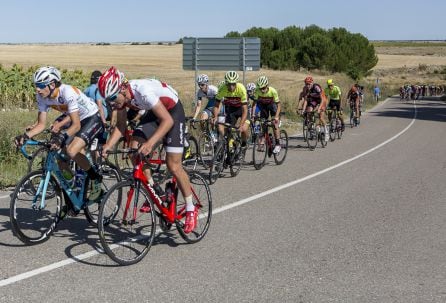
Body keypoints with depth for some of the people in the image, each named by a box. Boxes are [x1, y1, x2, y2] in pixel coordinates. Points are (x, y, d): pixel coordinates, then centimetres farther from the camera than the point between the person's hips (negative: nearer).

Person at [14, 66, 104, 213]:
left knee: (72, 151, -30)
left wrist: (61, 136, -49)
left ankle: (95, 178, -4)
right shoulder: (42, 97, -10)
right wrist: (25, 136, -23)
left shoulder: (68, 92, -31)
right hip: (75, 121, 8)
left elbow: (76, 125, -33)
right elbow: (41, 124, -6)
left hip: (92, 119, -8)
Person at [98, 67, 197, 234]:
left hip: (173, 113, -7)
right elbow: (120, 127, -4)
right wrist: (107, 146, -20)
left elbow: (168, 121, -39)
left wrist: (150, 143, -50)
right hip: (154, 113, 7)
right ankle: (154, 189, 4)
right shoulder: (119, 96, -14)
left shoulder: (143, 90, -37)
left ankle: (191, 210, 5)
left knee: (173, 166, -10)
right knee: (134, 146, -14)